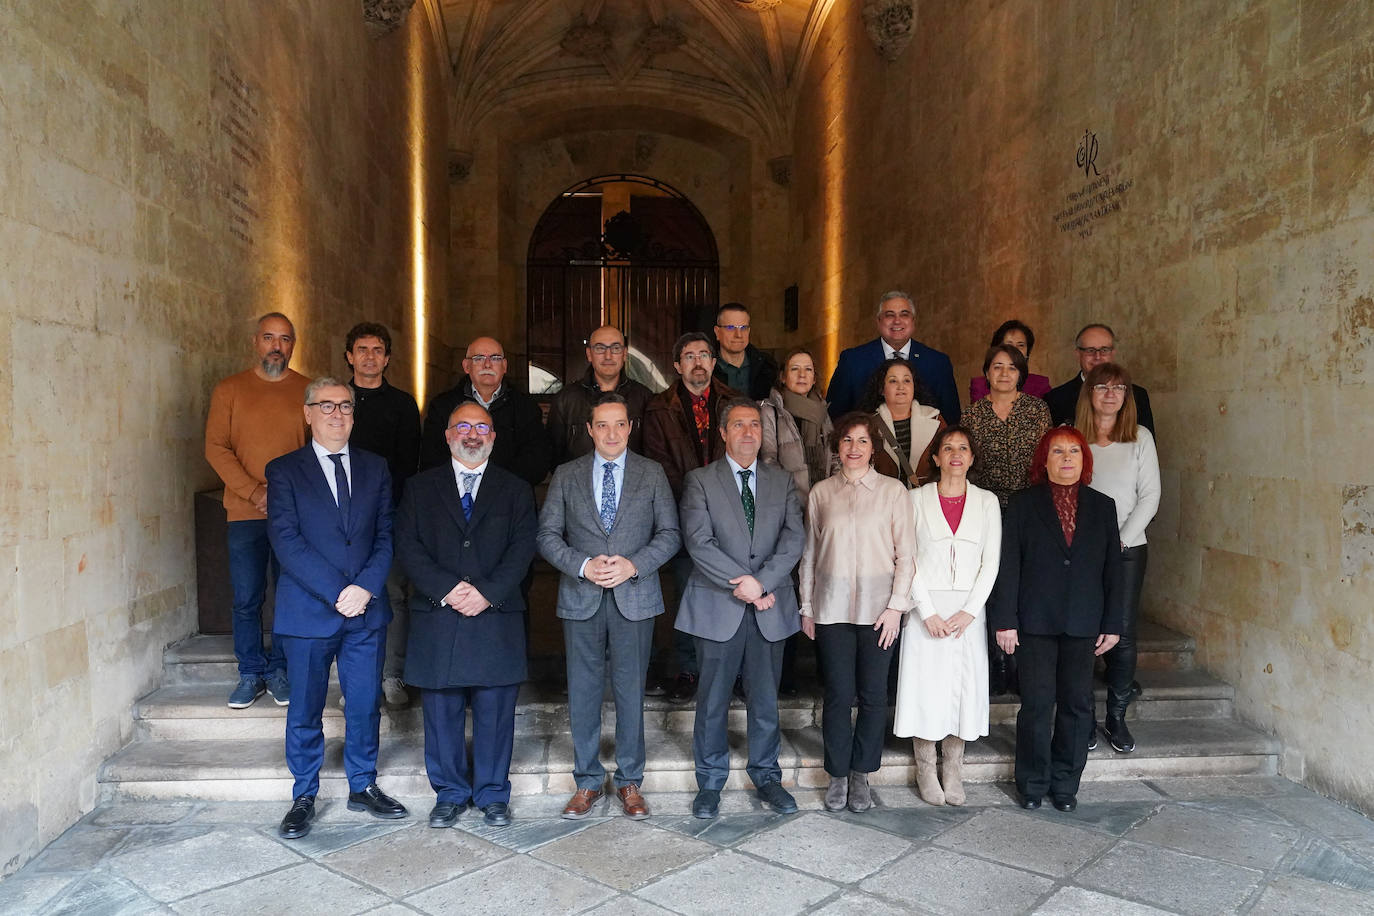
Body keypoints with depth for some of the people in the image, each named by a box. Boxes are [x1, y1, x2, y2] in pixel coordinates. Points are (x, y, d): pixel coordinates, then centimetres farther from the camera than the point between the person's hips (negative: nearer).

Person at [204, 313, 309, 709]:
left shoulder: (309, 391, 6)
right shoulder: (229, 390, 7)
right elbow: (216, 448, 1)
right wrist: (255, 491, -11)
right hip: (245, 513, 0)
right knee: (246, 599, 3)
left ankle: (280, 669, 18)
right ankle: (251, 673, 17)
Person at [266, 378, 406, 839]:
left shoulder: (375, 468, 9)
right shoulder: (284, 470, 0)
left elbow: (386, 535, 4)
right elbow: (286, 541, -9)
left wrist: (366, 586, -12)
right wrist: (336, 592, -16)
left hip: (367, 610, 3)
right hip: (308, 610, -2)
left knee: (365, 703, 10)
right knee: (305, 709, 8)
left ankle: (363, 786, 28)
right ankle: (304, 798, 25)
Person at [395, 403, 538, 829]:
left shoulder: (515, 490, 10)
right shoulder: (421, 487, 11)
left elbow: (522, 548, 0)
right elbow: (407, 545, 1)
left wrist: (487, 592, -13)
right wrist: (447, 588, -13)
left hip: (496, 618, 0)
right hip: (437, 617, 1)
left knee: (495, 711, 4)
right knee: (441, 711, 7)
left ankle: (493, 794, 20)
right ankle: (449, 794, 23)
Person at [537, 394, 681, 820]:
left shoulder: (652, 474, 5)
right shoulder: (566, 475, 7)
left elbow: (669, 534, 2)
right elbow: (547, 534, 3)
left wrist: (633, 565, -13)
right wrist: (583, 566, -13)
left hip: (634, 596, -1)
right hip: (580, 598, 1)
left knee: (630, 691, 5)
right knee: (582, 692, 7)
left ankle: (630, 782, 19)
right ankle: (588, 781, 21)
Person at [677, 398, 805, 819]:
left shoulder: (782, 482, 11)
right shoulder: (699, 481, 1)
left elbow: (794, 538, 0)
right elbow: (699, 543, -10)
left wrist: (762, 582, -14)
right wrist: (743, 583, -15)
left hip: (770, 609, 3)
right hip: (718, 609, -2)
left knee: (765, 699, 11)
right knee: (713, 701, 6)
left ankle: (766, 776, 28)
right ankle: (710, 783, 21)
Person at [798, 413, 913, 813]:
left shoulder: (892, 491, 3)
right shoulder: (821, 492, 7)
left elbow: (905, 554, 2)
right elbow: (809, 554, 10)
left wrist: (896, 605, -4)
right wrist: (807, 607, 7)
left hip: (878, 607, 0)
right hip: (832, 607, 1)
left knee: (873, 694, 4)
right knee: (838, 694, 2)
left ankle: (861, 774, 20)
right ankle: (838, 776, 18)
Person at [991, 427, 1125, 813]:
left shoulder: (1102, 507, 9)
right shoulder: (1023, 504, 2)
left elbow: (1113, 569, 9)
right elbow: (1008, 566, -2)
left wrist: (1113, 624, 5)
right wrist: (1005, 621, -7)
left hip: (1082, 623, 3)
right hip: (1036, 622, -2)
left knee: (1077, 705, 8)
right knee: (1037, 704, 1)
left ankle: (1065, 784, 23)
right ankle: (1032, 784, 17)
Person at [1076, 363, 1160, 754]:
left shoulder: (1141, 437, 5)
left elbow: (1150, 496, 2)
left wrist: (1120, 539, -7)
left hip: (1128, 549, 1)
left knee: (1123, 635, 2)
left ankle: (1117, 718, 16)